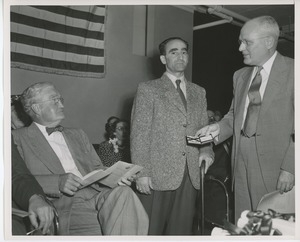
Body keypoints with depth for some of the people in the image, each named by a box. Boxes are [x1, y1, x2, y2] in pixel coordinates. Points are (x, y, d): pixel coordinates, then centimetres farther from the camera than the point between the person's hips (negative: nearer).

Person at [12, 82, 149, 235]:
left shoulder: (77, 135, 27)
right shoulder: (18, 138, 9)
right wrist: (57, 183, -17)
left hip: (98, 193, 6)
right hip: (65, 204, -5)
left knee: (124, 192, -27)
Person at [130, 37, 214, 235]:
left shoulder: (199, 92, 16)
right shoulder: (148, 89, 1)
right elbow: (139, 134, -4)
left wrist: (206, 151, -2)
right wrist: (142, 172, -11)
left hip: (190, 174, 4)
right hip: (158, 174, -4)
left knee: (181, 230, 10)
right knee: (151, 229, 3)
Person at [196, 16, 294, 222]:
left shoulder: (292, 71, -6)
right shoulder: (240, 76, 14)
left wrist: (290, 168, -14)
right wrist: (218, 128, 2)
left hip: (276, 167, -5)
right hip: (242, 166, 5)